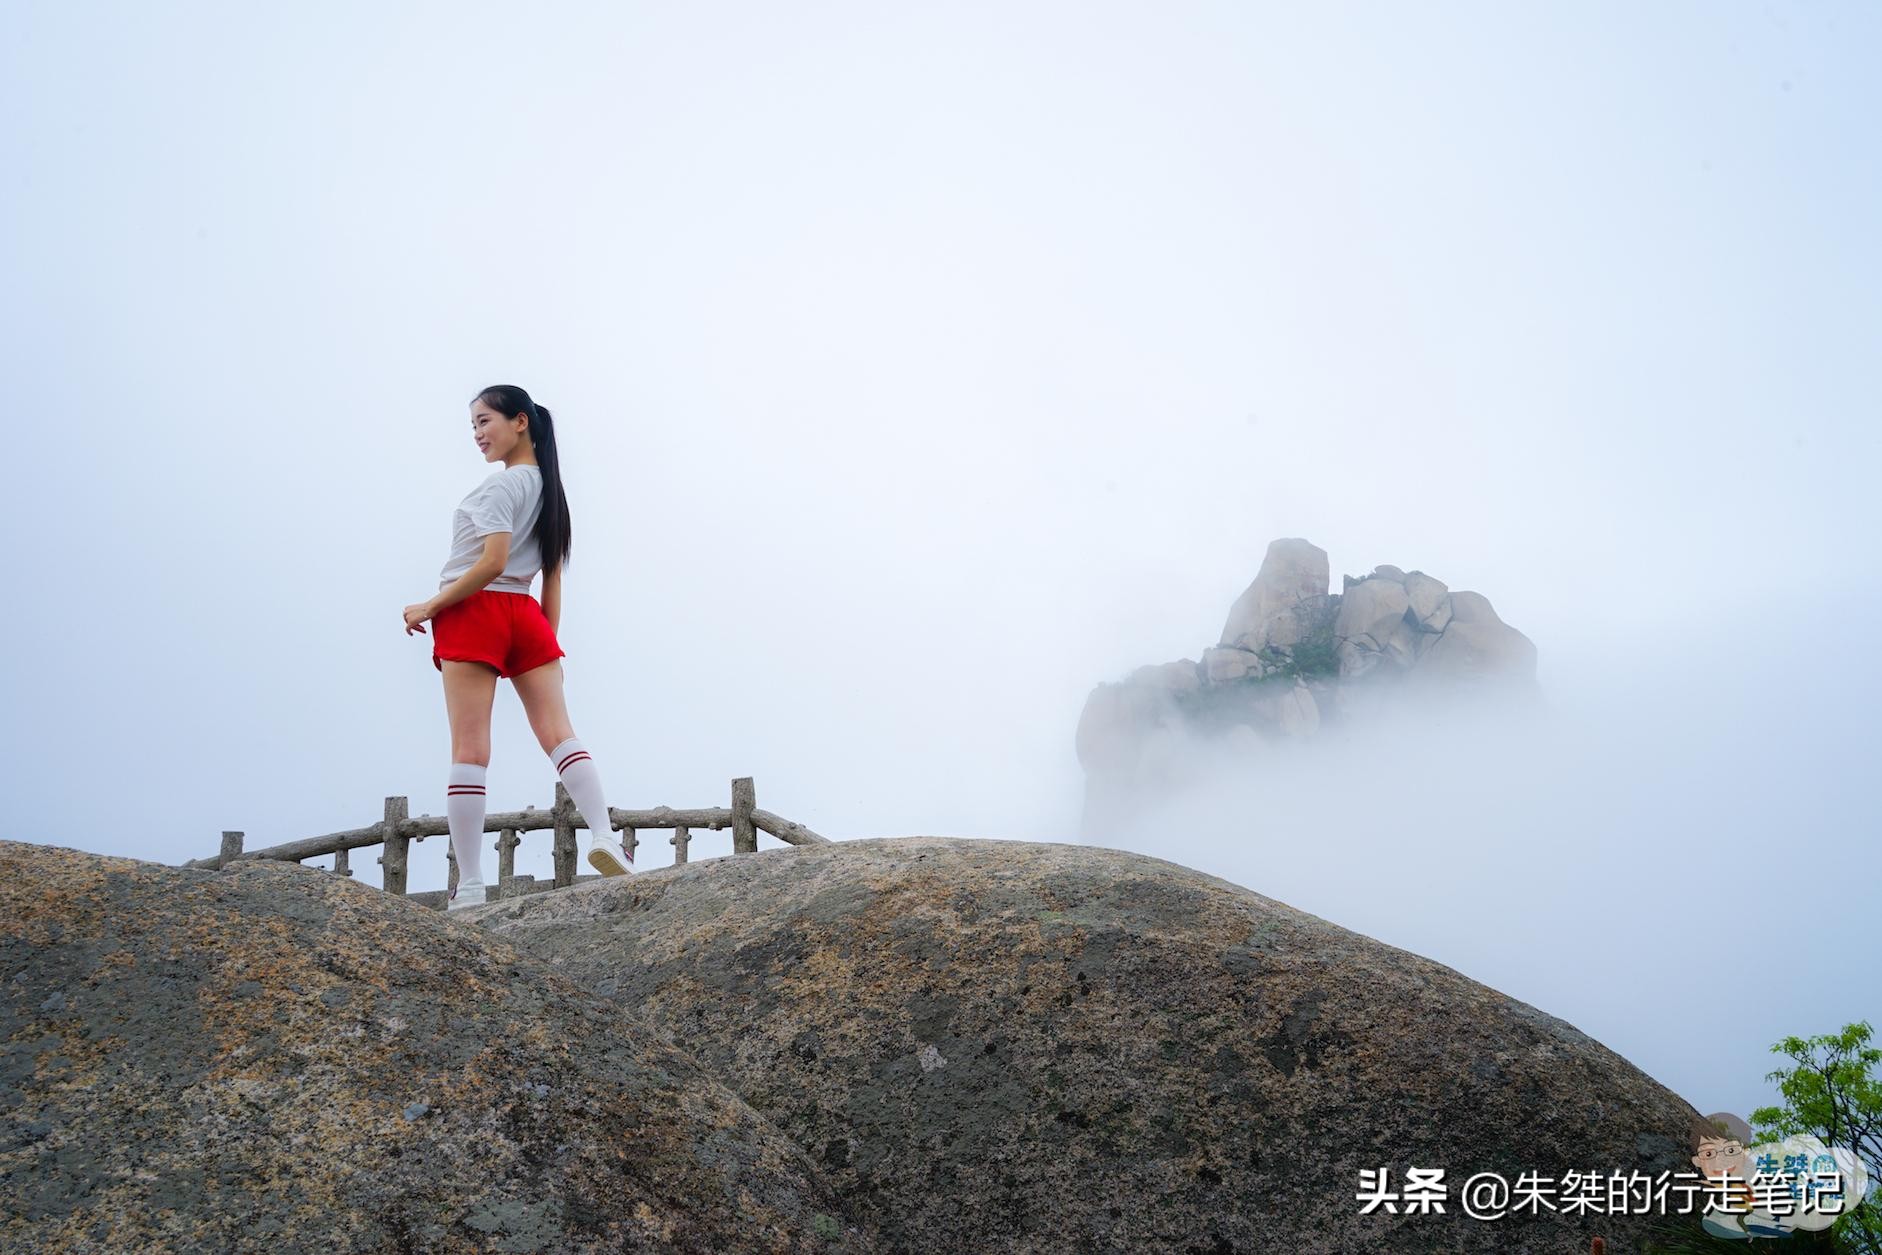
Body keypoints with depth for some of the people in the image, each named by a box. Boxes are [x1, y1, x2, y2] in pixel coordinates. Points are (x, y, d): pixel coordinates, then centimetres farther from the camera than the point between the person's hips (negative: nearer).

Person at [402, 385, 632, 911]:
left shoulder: (501, 483, -8)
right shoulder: (550, 488, 17)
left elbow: (492, 561, -18)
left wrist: (429, 607, -11)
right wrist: (547, 641, 19)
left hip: (473, 610, -7)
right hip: (526, 615, 7)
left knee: (470, 751, -6)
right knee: (558, 732, -1)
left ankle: (469, 885, -7)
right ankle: (603, 834, -22)